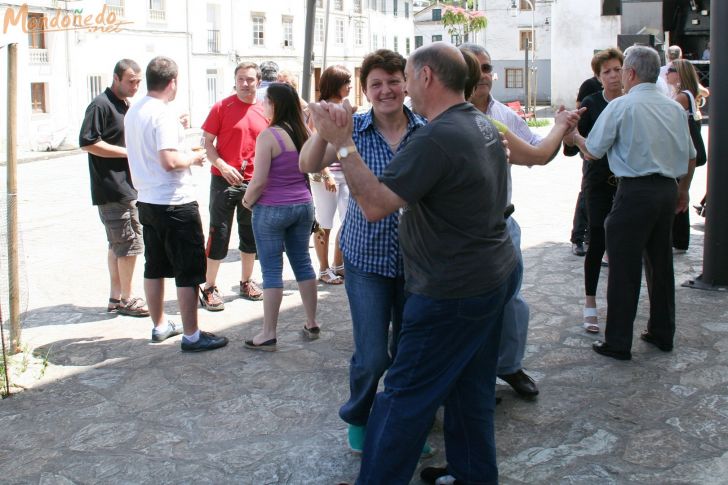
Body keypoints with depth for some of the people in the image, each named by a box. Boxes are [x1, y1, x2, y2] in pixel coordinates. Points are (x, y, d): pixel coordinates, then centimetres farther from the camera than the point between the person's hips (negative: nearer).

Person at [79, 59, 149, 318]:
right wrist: (128, 152, -16)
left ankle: (116, 297, 23)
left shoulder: (127, 105, 17)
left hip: (128, 187, 9)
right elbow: (88, 142, -18)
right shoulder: (101, 105, -11)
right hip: (113, 188, -9)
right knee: (130, 244, -5)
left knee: (118, 244, 14)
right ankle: (126, 299, 7)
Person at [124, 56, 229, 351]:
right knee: (189, 271, -1)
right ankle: (192, 336, 4)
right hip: (174, 204, -9)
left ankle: (160, 326, 28)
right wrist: (193, 158, -9)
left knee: (154, 268, 17)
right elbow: (169, 160, -26)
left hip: (147, 202, 9)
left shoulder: (133, 112, 9)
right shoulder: (163, 114, -18)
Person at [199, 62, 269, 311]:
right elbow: (207, 143, -4)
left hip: (254, 182, 4)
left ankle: (247, 282, 29)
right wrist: (222, 166, -18)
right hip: (224, 180, -4)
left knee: (251, 234, 14)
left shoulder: (265, 111, 4)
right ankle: (209, 288, 10)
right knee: (219, 234, 0)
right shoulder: (222, 107, -5)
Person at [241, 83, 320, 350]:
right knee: (302, 262, 15)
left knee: (272, 270, 0)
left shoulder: (269, 135, -16)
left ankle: (268, 334, 7)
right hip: (303, 205, 6)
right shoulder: (304, 133, 4)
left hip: (272, 209, -6)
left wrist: (247, 201, -2)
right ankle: (312, 324, 23)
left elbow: (259, 180, -17)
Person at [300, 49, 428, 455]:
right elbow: (309, 165, -18)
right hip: (367, 257, -2)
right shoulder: (353, 128, -6)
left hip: (416, 258, 2)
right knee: (372, 356, 0)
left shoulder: (426, 131, -3)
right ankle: (357, 420, 29)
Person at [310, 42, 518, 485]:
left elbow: (374, 205, -25)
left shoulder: (436, 139, -24)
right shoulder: (483, 125, 7)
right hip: (497, 275, 10)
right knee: (472, 389, 20)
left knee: (406, 396, 1)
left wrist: (343, 143, -21)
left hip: (453, 293, -10)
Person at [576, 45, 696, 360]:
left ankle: (618, 343, 5)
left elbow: (592, 152, -5)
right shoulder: (675, 108, 10)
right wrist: (683, 190, 29)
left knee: (624, 269, -1)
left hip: (635, 191, -7)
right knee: (660, 263, 17)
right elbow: (691, 156, 16)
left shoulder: (621, 106, -9)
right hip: (668, 191, 7)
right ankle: (662, 333, 27)